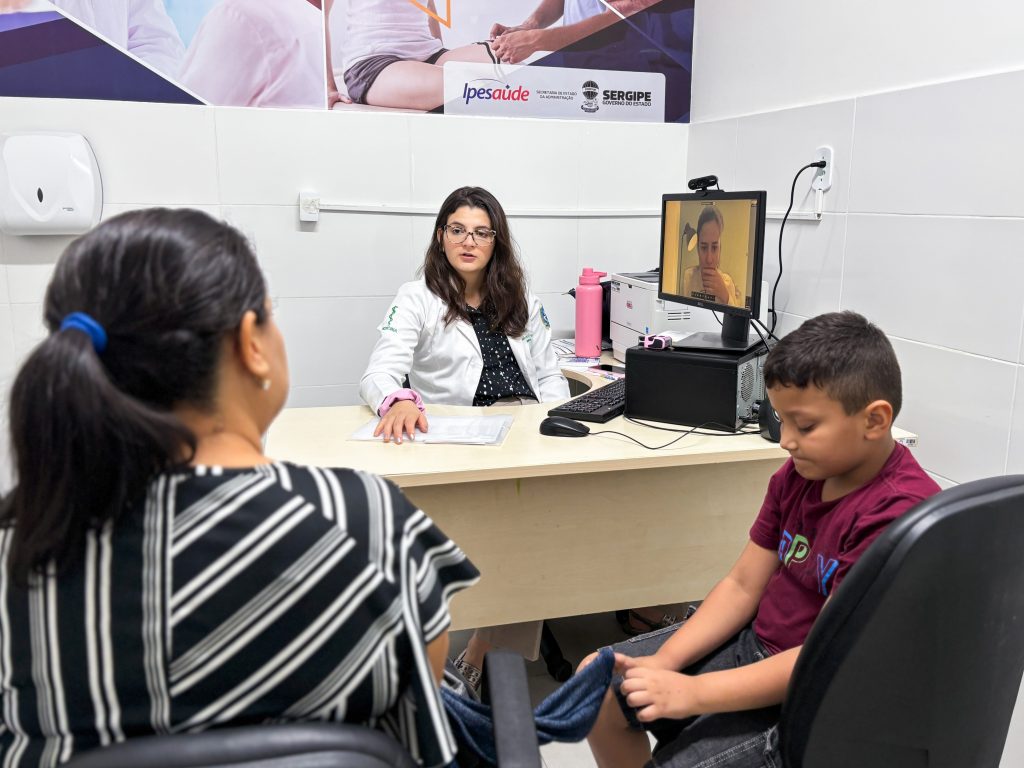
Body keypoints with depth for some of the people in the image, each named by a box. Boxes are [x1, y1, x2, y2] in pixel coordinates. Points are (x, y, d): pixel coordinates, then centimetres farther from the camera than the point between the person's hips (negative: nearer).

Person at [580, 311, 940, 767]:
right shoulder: (801, 473, 0)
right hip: (755, 644, 8)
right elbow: (743, 585, 3)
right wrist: (663, 661, -9)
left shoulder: (901, 513, -26)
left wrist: (693, 692, -25)